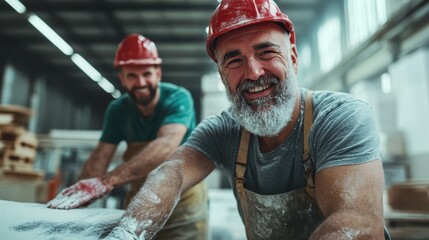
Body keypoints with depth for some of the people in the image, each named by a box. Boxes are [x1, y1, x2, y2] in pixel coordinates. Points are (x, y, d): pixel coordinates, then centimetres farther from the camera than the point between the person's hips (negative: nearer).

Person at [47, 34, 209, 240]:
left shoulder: (178, 98, -18)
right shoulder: (118, 109, -3)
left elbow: (166, 146, -35)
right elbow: (101, 156, -9)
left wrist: (107, 181, -46)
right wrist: (77, 194, -29)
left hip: (183, 202, -3)